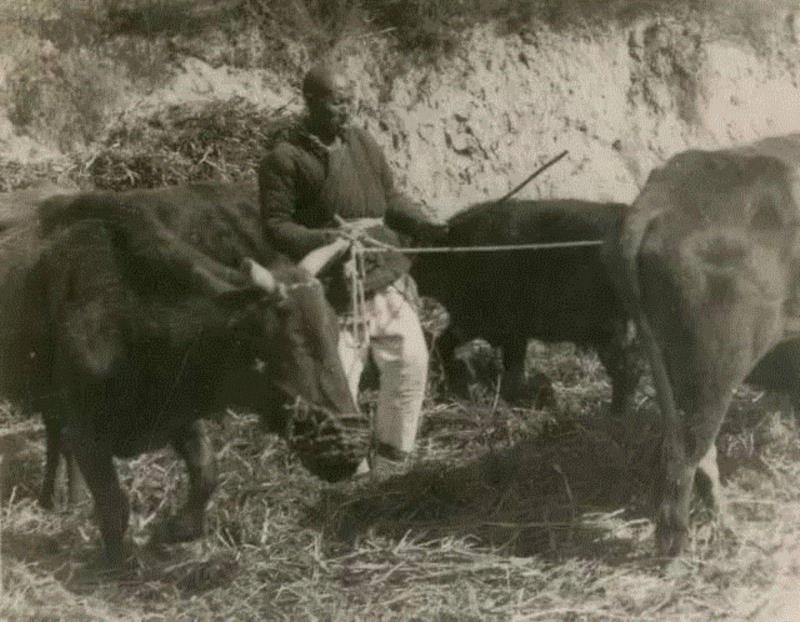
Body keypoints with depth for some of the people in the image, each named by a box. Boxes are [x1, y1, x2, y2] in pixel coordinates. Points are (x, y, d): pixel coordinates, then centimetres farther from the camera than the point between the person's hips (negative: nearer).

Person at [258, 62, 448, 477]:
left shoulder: (362, 143, 12)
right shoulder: (284, 160, -7)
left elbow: (391, 201, 18)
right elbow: (274, 226, -8)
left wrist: (429, 228, 3)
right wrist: (320, 239, -25)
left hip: (388, 281, 6)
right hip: (336, 292, -6)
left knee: (411, 359, 6)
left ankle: (391, 457, 24)